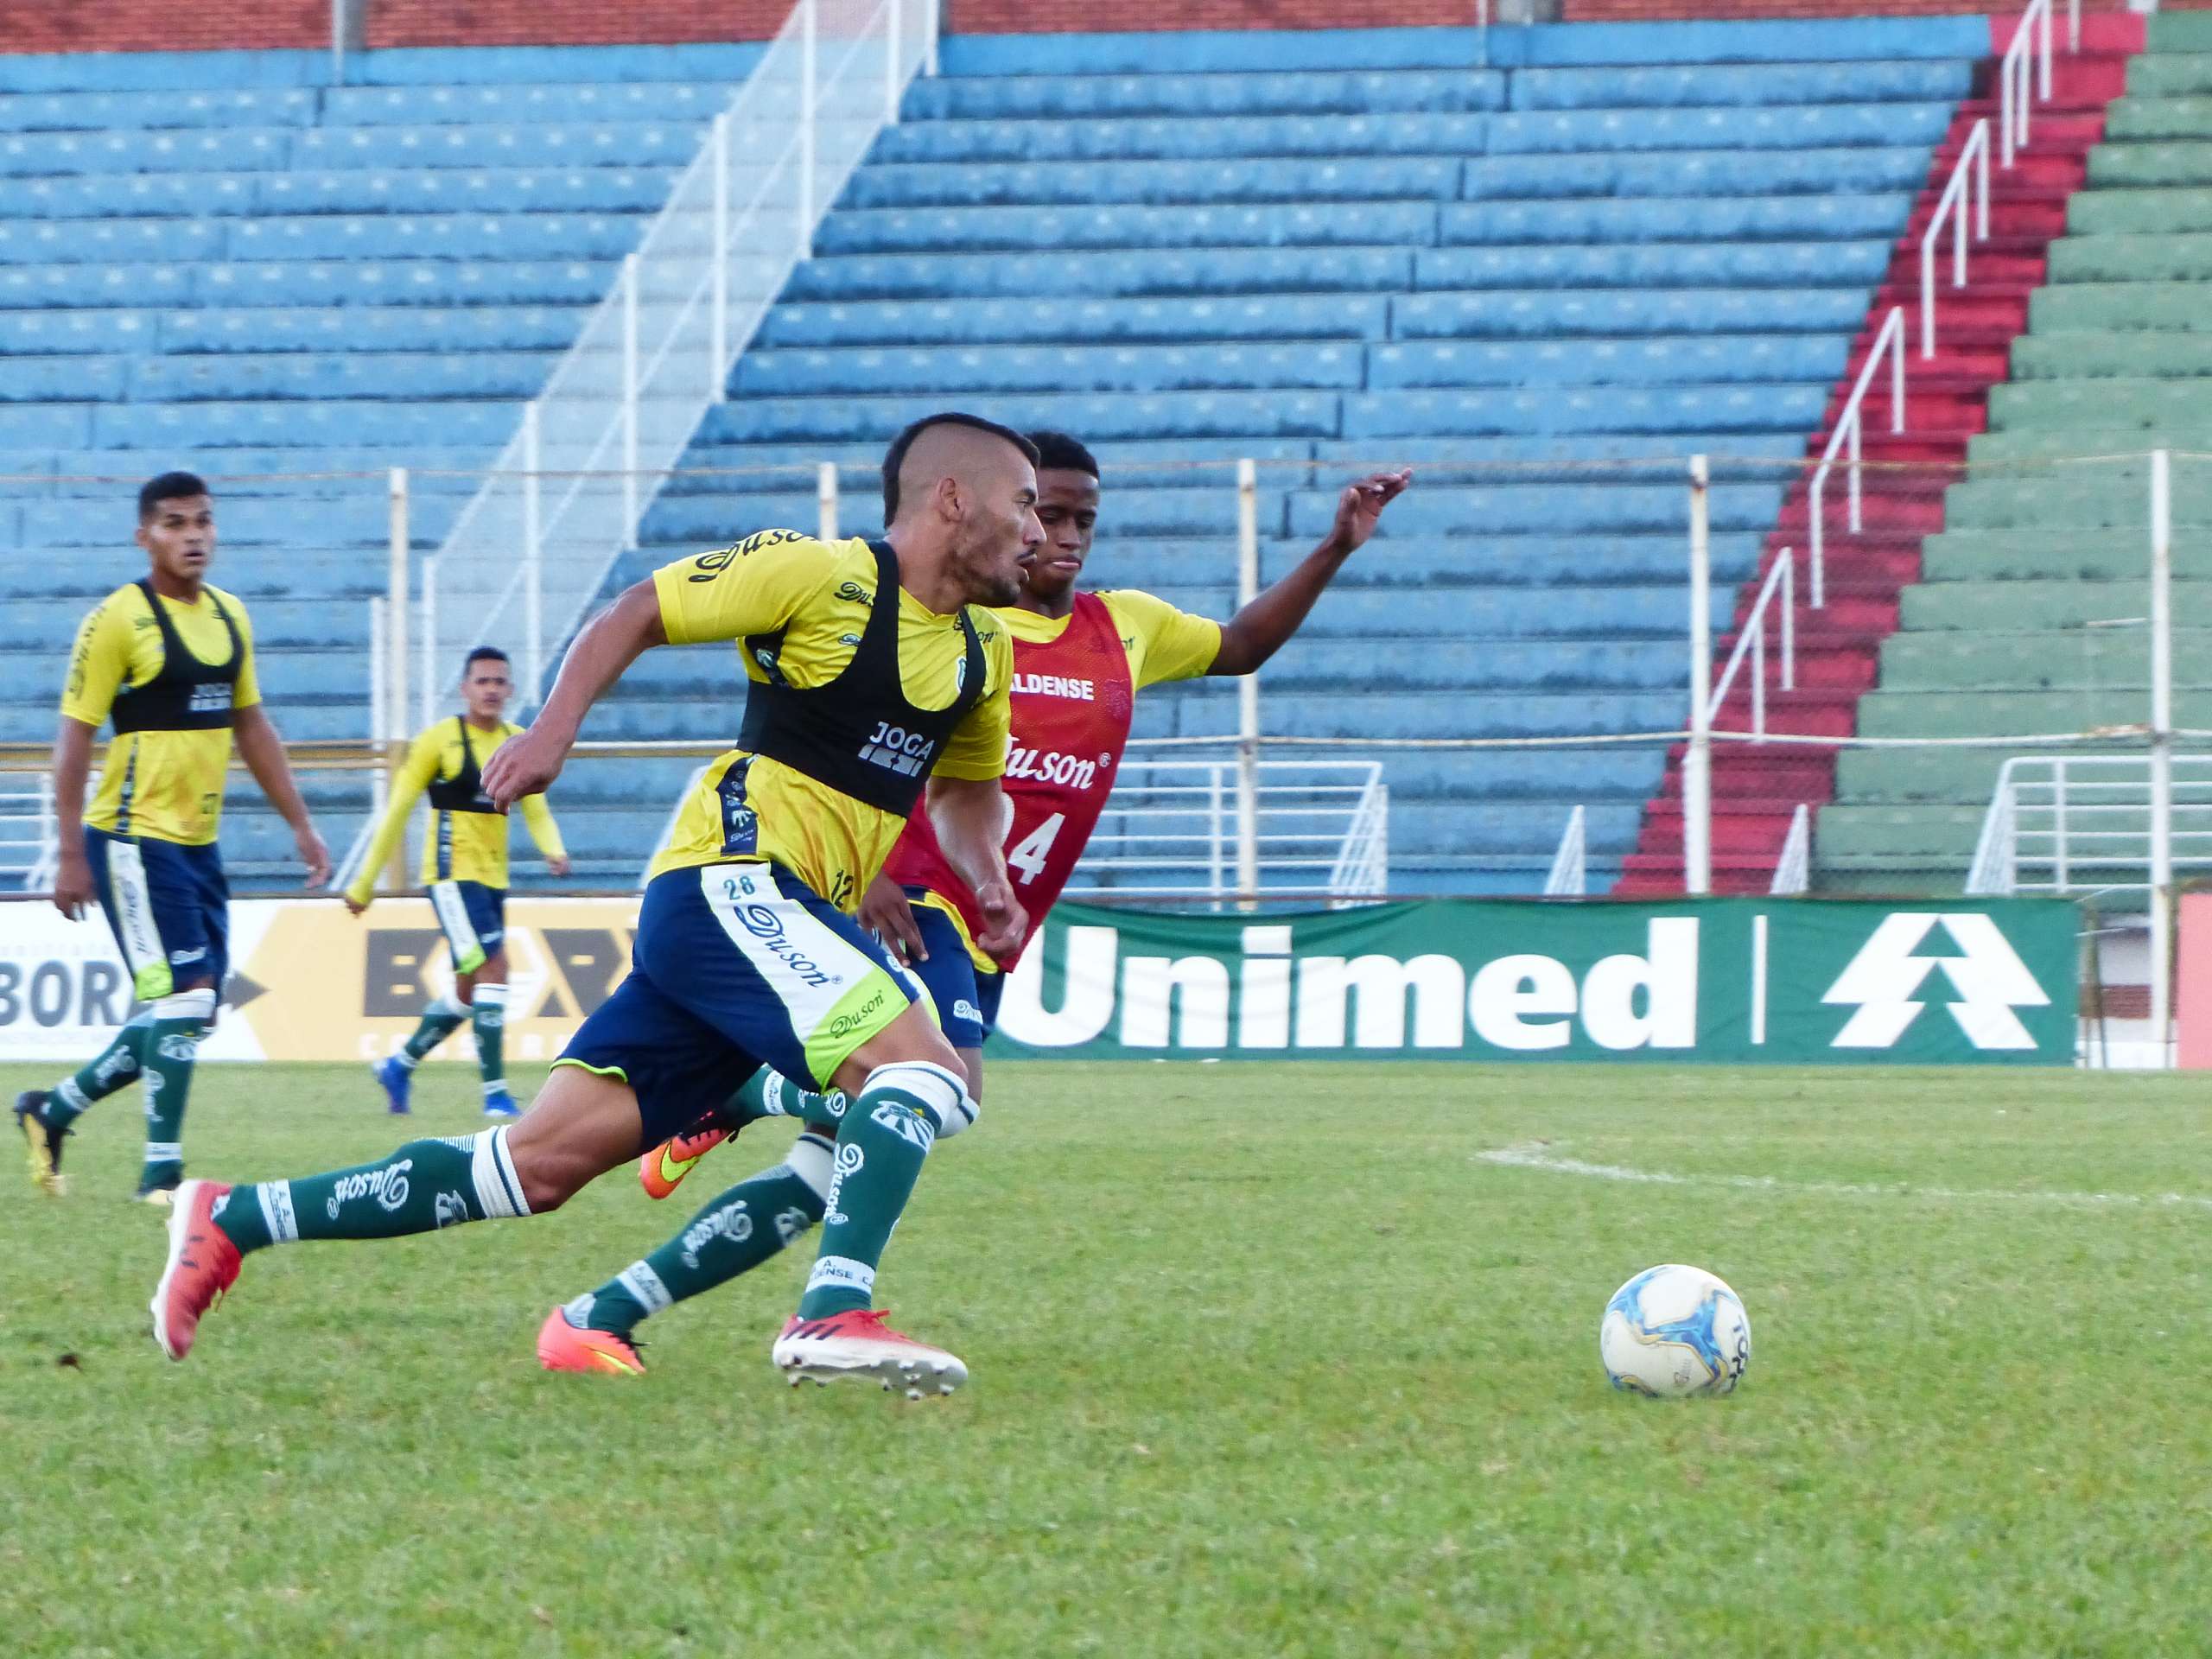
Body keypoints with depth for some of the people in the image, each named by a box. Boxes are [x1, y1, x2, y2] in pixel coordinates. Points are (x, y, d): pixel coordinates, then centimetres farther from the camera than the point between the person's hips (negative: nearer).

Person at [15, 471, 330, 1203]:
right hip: (135, 838, -8)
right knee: (184, 997, -14)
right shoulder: (117, 620, -10)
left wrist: (300, 824, 16)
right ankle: (162, 1171, -6)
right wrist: (71, 854, -15)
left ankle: (53, 1110, 26)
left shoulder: (229, 615, 11)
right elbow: (73, 738, -10)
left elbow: (251, 727, 20)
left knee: (185, 1019, 10)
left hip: (199, 842, 8)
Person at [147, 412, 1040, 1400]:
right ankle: (834, 1315, -34)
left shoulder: (983, 653, 16)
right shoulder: (821, 574, -7)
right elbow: (636, 614, -1)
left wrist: (986, 878, 13)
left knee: (545, 1161, 2)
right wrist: (553, 728, -12)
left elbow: (966, 785, 32)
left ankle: (232, 1220, 7)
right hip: (729, 882, -8)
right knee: (929, 1067, -23)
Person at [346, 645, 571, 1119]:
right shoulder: (439, 740, -7)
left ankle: (400, 1066, 31)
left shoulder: (520, 744, 8)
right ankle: (495, 1092, -18)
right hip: (452, 874, -7)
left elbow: (536, 812, 3)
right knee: (493, 967, -18)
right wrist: (365, 881, -3)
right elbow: (398, 811, -3)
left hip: (493, 879, 7)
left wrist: (553, 849, -20)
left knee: (470, 989, 12)